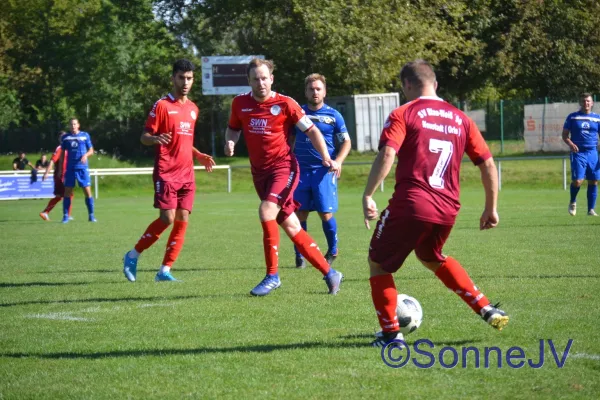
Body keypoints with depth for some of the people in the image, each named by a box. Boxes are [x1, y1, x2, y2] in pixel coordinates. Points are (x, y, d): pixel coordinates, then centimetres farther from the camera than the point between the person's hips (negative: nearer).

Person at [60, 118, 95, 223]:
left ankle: (91, 215, 4)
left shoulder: (85, 135, 4)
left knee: (87, 191, -4)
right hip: (70, 168, 1)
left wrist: (86, 155, -14)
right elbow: (62, 154, 13)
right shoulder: (65, 137, 8)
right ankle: (65, 216, 4)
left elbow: (91, 150, 9)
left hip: (82, 167, -1)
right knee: (67, 192, -1)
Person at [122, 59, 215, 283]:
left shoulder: (193, 109, 15)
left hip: (186, 174, 6)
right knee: (167, 218, -14)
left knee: (182, 221, -1)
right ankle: (133, 256, 4)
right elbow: (144, 137, -6)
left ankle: (165, 271, 3)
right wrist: (155, 139, -28)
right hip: (166, 172, -6)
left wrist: (199, 155, 13)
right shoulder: (162, 105, -5)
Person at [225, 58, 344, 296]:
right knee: (291, 227, 6)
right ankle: (329, 273, 17)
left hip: (283, 167, -5)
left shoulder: (285, 104, -9)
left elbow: (311, 130, -3)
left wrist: (326, 158, -13)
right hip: (260, 171, 5)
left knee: (266, 211, -26)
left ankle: (272, 276, -15)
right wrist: (230, 142, -2)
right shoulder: (240, 103, 2)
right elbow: (233, 128, 20)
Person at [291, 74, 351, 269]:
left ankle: (332, 251, 18)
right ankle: (299, 254, 11)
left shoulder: (333, 115, 2)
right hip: (301, 170, 2)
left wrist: (338, 161, -14)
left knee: (326, 214, -4)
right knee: (299, 213, -1)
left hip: (324, 170, -2)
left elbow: (346, 142, 3)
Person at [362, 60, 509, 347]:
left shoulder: (402, 115, -1)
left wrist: (367, 196, -14)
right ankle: (487, 309, 25)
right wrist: (491, 209, 20)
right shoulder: (460, 119, 14)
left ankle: (390, 333, 9)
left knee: (378, 263, 16)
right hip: (447, 210, 6)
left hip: (410, 205, -6)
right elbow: (488, 164, 13)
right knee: (432, 258, 33)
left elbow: (386, 156, -16)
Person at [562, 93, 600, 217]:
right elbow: (565, 135, 6)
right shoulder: (572, 117, 5)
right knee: (577, 180, -14)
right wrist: (570, 144, -14)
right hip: (578, 152, -3)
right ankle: (573, 202, 14)